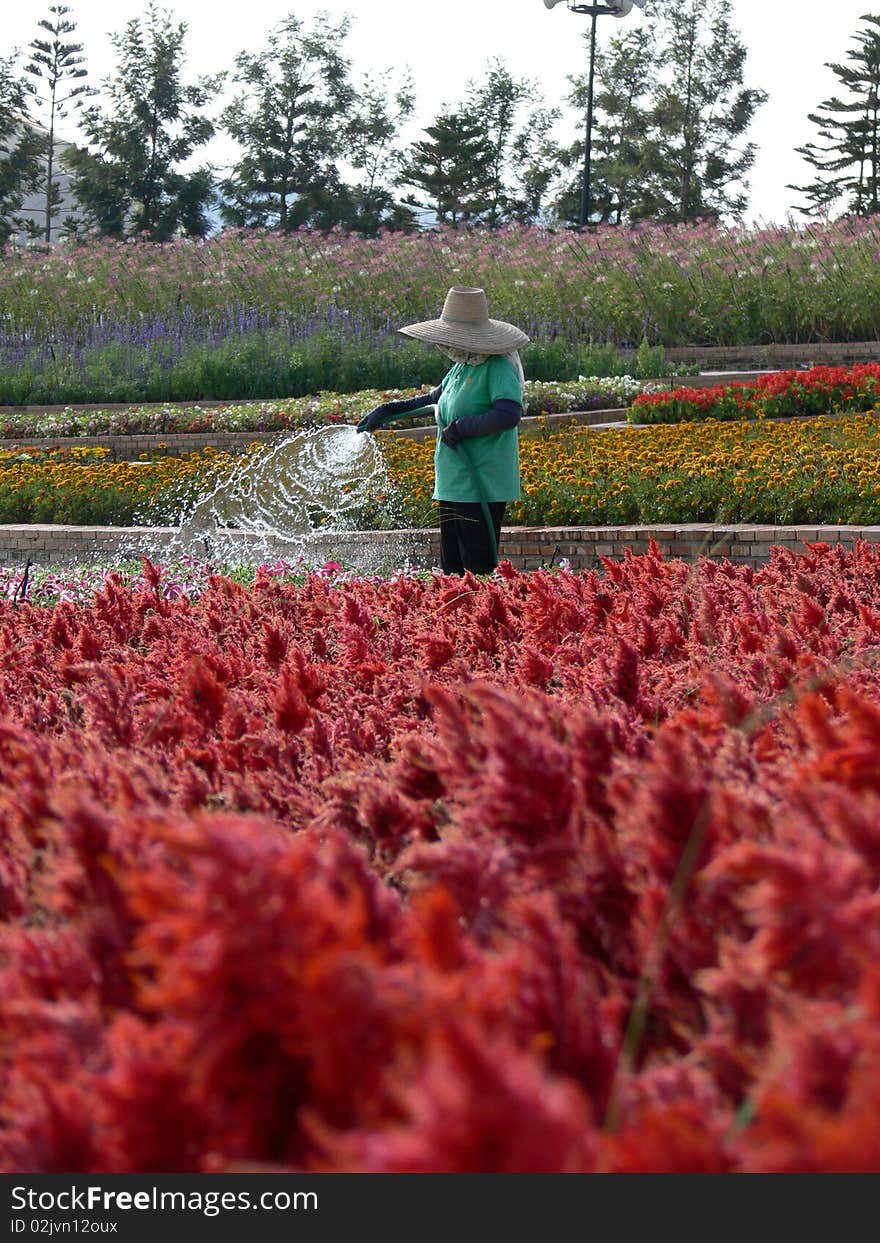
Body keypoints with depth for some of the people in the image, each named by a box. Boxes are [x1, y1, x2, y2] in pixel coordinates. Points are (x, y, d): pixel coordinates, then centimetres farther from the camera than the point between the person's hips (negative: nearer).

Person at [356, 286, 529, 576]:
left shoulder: (498, 368, -13)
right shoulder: (461, 367, 13)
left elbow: (509, 414, -26)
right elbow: (436, 399, 30)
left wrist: (460, 428, -19)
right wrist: (388, 410, 28)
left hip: (482, 486, -9)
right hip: (453, 484, 9)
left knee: (478, 568, -9)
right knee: (451, 568, 12)